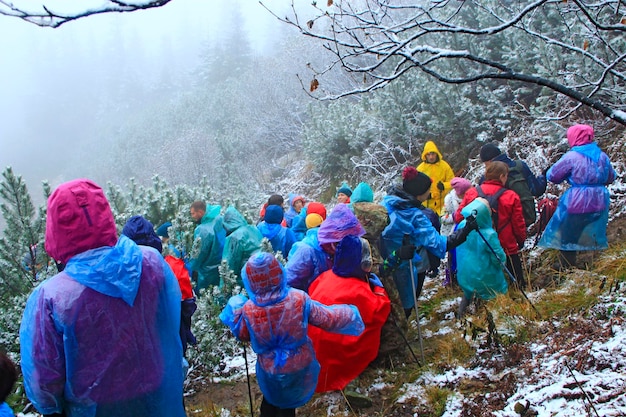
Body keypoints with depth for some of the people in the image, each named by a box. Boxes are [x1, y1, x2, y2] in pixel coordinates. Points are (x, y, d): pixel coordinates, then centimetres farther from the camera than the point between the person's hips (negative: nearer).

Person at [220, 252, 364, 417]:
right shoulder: (299, 299, -28)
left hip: (269, 369, 0)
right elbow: (328, 319, -15)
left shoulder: (248, 309, -26)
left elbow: (242, 334, -5)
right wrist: (349, 314, 3)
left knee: (271, 397, 31)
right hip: (299, 365, 0)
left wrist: (235, 308, 6)